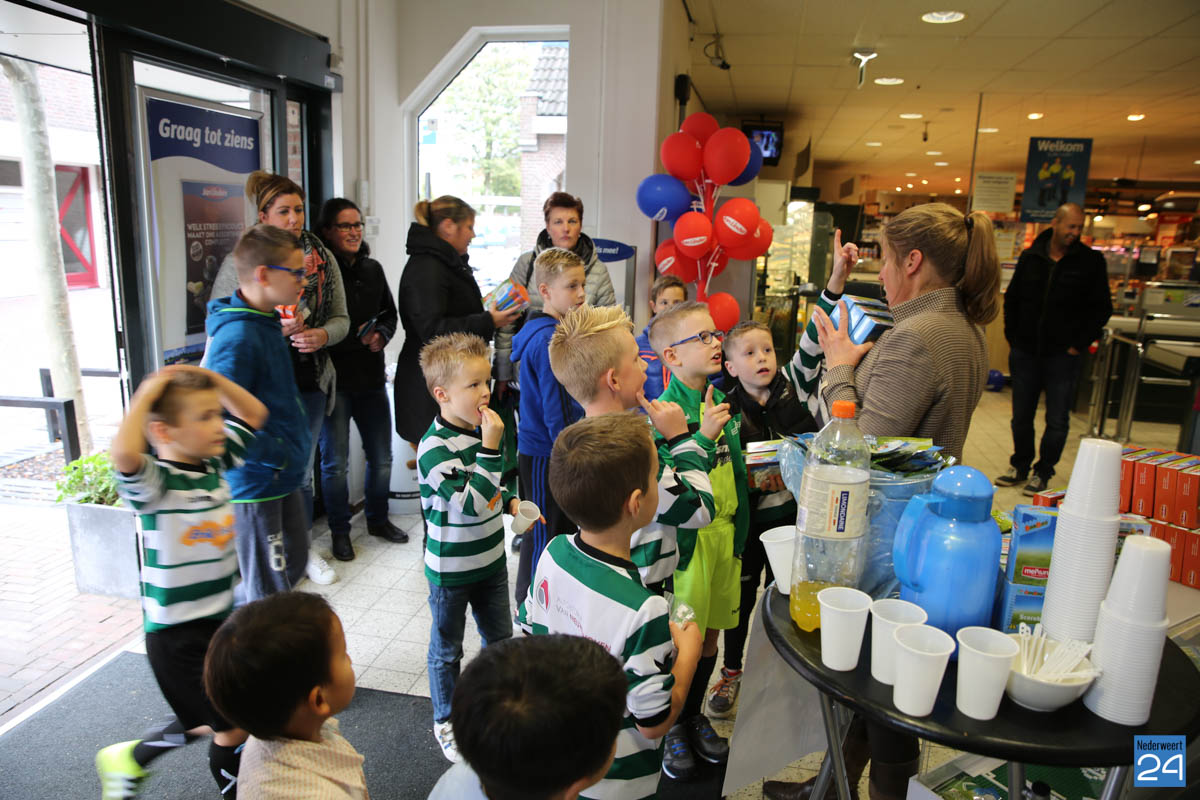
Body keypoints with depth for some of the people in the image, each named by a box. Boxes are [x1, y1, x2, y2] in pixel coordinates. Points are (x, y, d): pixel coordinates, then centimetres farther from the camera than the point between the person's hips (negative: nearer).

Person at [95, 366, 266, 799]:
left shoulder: (214, 462, -2)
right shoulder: (155, 483, -23)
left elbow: (253, 413, 7)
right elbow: (124, 453, -46)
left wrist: (207, 375, -6)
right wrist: (147, 393, -31)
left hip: (221, 615, 7)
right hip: (177, 632, -7)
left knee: (210, 720, 23)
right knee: (234, 726, 3)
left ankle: (129, 758, 44)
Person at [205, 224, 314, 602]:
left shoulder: (266, 322, 8)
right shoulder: (237, 338, -23)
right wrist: (279, 454, -22)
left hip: (282, 475, 10)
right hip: (255, 482, -10)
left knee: (294, 562, 23)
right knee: (271, 592, 5)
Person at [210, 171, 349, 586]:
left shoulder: (322, 258, 4)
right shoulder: (239, 263, -6)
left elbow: (341, 318, 7)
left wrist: (323, 335, -15)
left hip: (310, 382, 3)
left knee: (301, 473, 17)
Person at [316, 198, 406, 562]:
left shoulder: (373, 269, 8)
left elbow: (390, 314, 16)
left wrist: (381, 335, -5)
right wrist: (357, 338, -21)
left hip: (371, 378, 6)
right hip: (333, 379, -6)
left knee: (381, 457, 14)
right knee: (335, 462, 5)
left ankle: (378, 519, 34)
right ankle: (339, 531, 23)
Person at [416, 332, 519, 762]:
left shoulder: (479, 428, -2)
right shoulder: (435, 447, -26)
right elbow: (470, 503, -33)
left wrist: (511, 501, -2)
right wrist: (490, 446, -35)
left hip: (490, 559, 7)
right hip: (451, 569, -7)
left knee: (501, 638, 22)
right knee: (447, 650, 15)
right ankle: (446, 720, 36)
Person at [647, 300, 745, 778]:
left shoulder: (722, 402, 6)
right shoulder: (666, 409, -17)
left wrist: (739, 531, 16)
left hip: (725, 531, 7)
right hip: (687, 537, -7)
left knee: (711, 632, 18)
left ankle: (694, 716, 39)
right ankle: (671, 726, 29)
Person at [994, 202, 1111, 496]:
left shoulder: (1091, 261, -2)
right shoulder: (1030, 257, 4)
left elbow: (1101, 309, 1)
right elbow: (1012, 299, 13)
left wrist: (1079, 344, -6)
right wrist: (1012, 337, 5)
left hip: (1063, 356, -2)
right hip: (1025, 352, 2)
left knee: (1057, 420, 3)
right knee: (1021, 416, 11)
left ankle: (1042, 472, 17)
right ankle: (1020, 466, 27)